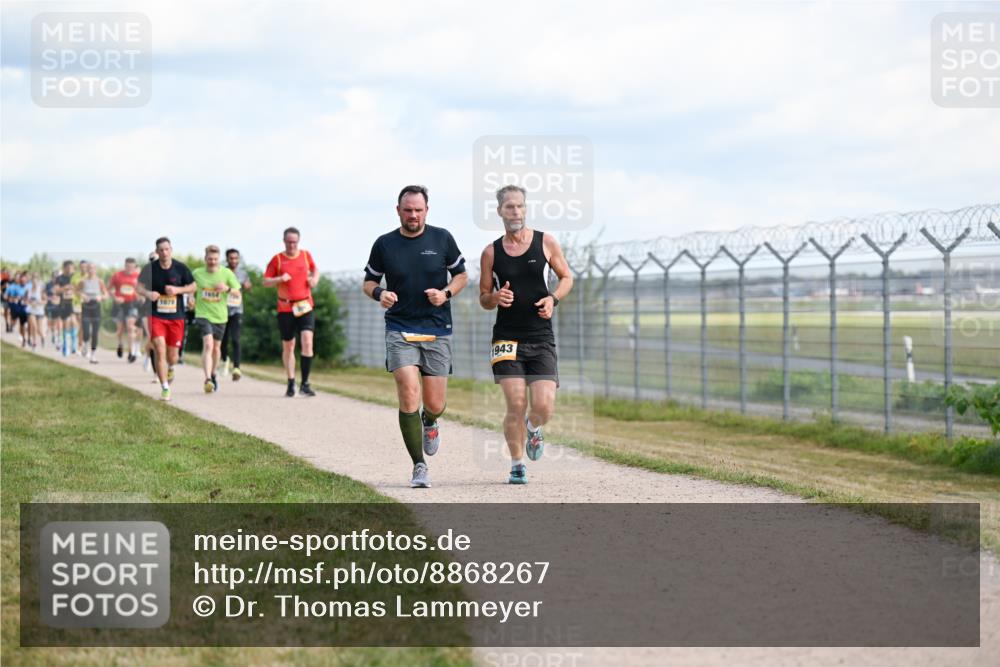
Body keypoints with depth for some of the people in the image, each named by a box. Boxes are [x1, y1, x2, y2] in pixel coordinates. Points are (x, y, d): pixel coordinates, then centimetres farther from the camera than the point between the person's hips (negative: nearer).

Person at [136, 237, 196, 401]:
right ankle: (165, 389, -8)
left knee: (172, 356, 7)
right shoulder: (149, 268, -4)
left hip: (176, 317, 1)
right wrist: (148, 293, -17)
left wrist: (178, 290, -13)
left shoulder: (181, 268, -3)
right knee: (160, 351, -14)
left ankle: (170, 368, 46)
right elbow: (139, 286, 5)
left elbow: (193, 287, 6)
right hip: (156, 315, -1)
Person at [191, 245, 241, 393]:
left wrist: (227, 289, -18)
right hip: (203, 314, -2)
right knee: (208, 344, -20)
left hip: (220, 316, 2)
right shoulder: (197, 273, -2)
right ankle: (208, 379, -27)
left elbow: (238, 292, 1)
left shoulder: (227, 273, -2)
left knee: (216, 347, 16)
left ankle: (213, 374, 40)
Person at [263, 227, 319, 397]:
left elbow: (315, 269, 25)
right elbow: (266, 282, 2)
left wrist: (315, 279, 3)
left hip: (305, 305, 0)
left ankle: (305, 383, -12)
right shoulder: (277, 259, 0)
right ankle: (291, 384, 21)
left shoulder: (306, 255, 6)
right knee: (288, 346, 7)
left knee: (307, 341, -16)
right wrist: (279, 279, -17)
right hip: (286, 308, 0)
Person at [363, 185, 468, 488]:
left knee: (434, 404, 3)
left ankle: (429, 423, 43)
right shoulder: (384, 244, 1)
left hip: (437, 331, 1)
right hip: (400, 330, -1)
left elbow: (461, 275, 11)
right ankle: (419, 467, -9)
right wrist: (379, 293, -11)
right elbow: (369, 281, 12)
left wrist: (446, 293, -9)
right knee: (409, 394, -17)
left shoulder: (442, 238, 2)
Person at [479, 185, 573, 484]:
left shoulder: (546, 242, 3)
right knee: (516, 405, -10)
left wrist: (553, 299, -7)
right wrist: (495, 297, -13)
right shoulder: (491, 252, 4)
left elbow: (566, 277, 13)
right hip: (507, 337, 0)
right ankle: (517, 464, 10)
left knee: (544, 406, -10)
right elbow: (483, 299, 10)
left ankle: (533, 428, 27)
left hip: (541, 338, 0)